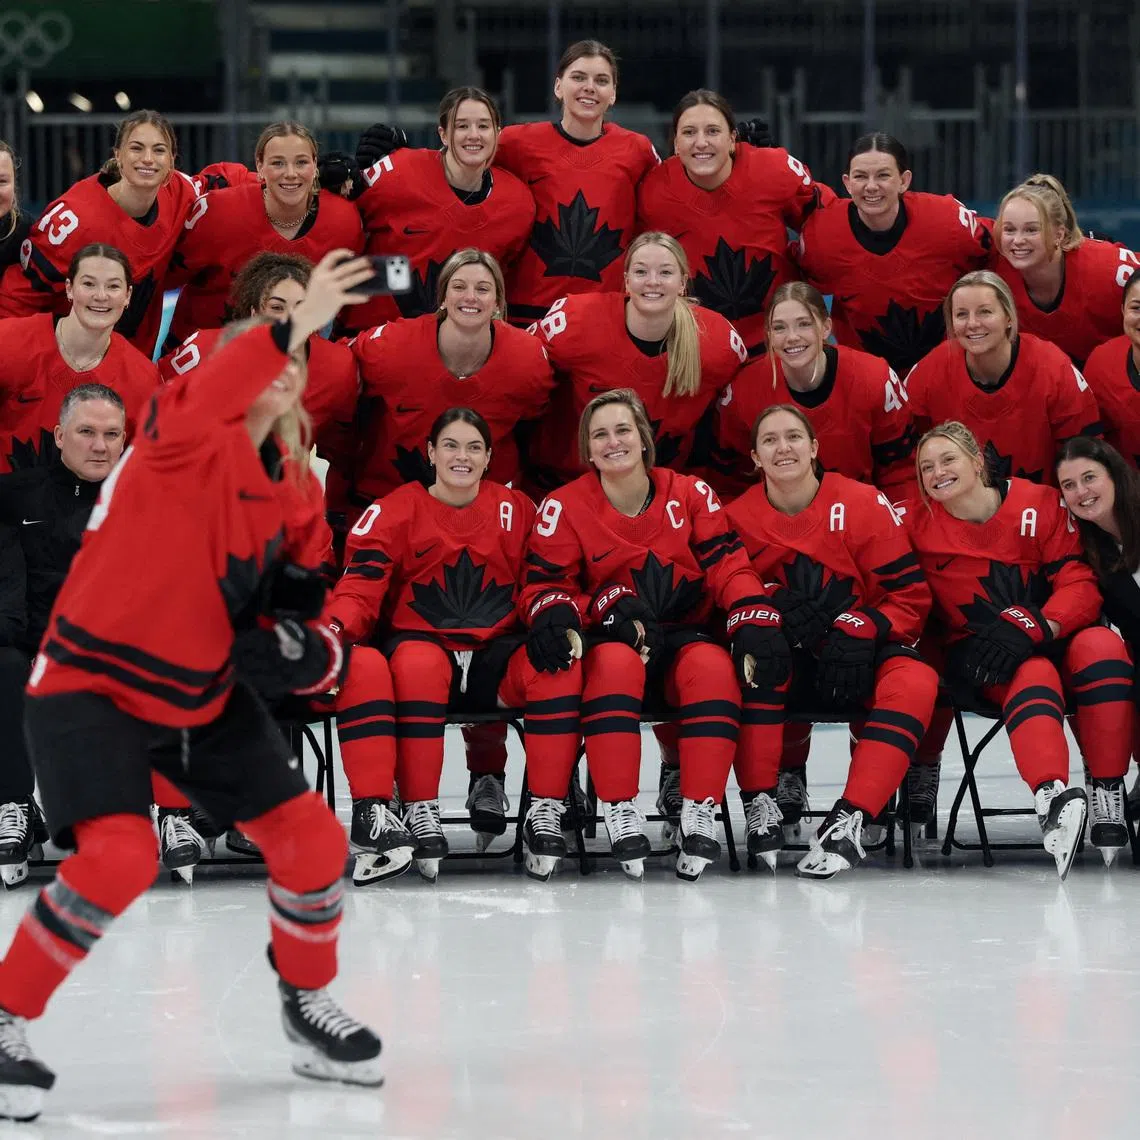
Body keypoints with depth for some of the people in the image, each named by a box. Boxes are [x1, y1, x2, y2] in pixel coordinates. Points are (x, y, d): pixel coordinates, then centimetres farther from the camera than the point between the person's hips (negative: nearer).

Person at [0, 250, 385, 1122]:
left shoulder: (297, 487, 4)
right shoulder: (180, 439, -18)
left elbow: (282, 590, 16)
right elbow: (202, 405, -44)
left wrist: (300, 644, -8)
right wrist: (298, 322, -56)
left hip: (205, 690, 7)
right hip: (94, 682, -7)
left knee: (313, 841, 1)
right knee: (120, 855, -25)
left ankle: (309, 1009, 26)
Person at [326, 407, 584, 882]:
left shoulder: (517, 510, 11)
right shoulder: (396, 510, 2)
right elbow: (362, 583, -5)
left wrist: (554, 621, -13)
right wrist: (335, 628, -26)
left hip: (495, 656, 3)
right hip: (420, 642, -2)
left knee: (558, 667, -29)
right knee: (419, 665, -39)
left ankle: (545, 813, -24)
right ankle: (419, 813, -32)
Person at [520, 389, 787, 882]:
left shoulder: (691, 495, 2)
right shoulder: (564, 507, -1)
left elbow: (729, 567, -2)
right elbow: (544, 588, -3)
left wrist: (755, 626, -21)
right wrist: (609, 608, -21)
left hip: (684, 635, 1)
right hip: (609, 639, -1)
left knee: (715, 667, -33)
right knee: (616, 663, -38)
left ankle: (699, 814, -30)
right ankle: (620, 813, -34)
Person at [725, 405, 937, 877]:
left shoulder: (864, 505, -7)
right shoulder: (739, 518, 0)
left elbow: (911, 593, -6)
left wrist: (860, 630, -22)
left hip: (861, 656, -1)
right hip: (788, 660, 1)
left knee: (914, 682, -33)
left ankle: (849, 820, -41)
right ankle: (759, 804, -31)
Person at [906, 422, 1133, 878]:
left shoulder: (1041, 504, -5)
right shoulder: (917, 524, 0)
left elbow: (1081, 585, -10)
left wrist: (1032, 630, -27)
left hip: (1055, 639, 1)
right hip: (979, 660, -1)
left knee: (1101, 647, -33)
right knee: (1034, 675, -36)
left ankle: (1108, 794, -29)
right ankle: (1053, 797, -63)